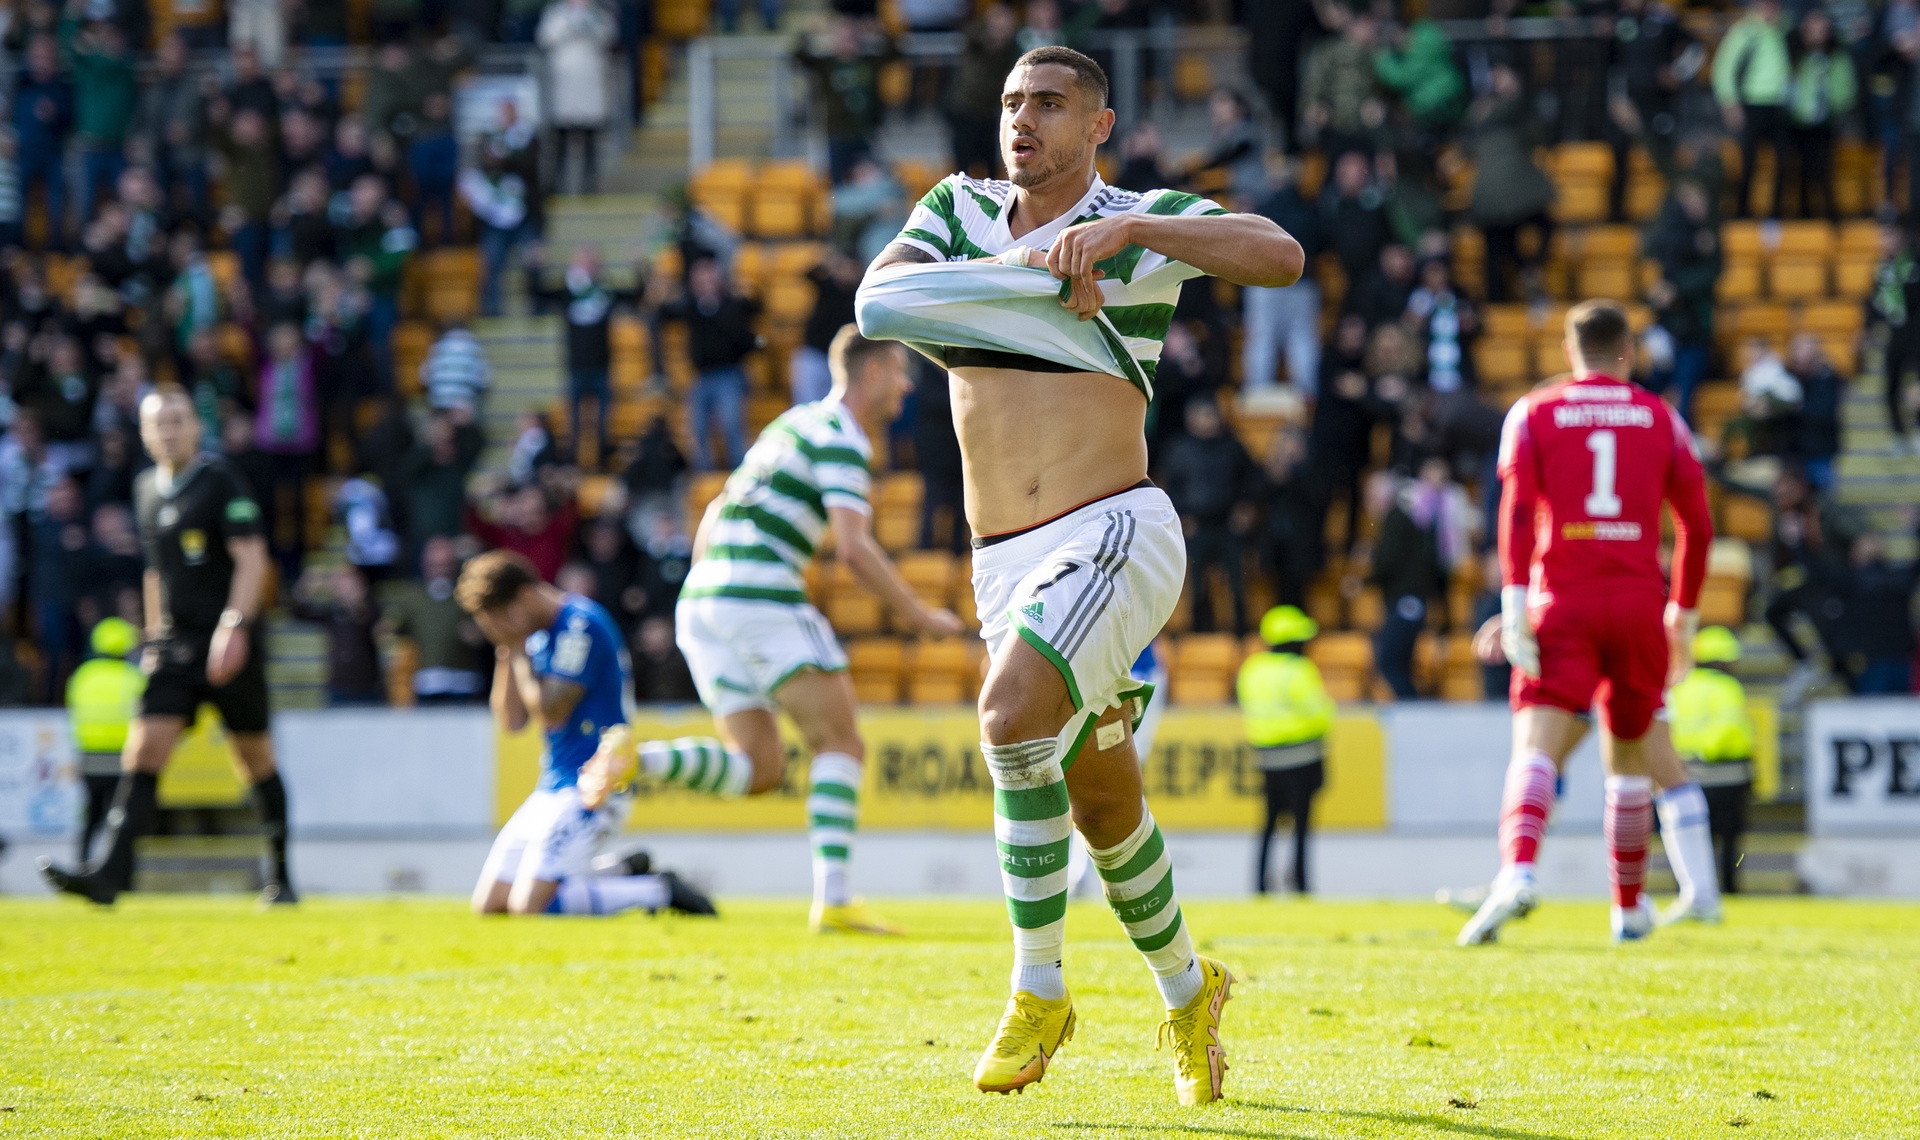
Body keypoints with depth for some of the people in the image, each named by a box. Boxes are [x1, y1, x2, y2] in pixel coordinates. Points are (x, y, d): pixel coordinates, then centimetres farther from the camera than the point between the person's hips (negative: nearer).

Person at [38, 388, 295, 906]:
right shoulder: (146, 489, 13)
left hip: (228, 645, -5)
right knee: (144, 748, -11)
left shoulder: (221, 480, -7)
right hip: (174, 646, 5)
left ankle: (280, 877, 21)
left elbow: (251, 559, -13)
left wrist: (235, 626, -24)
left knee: (256, 758, 6)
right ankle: (111, 873, -21)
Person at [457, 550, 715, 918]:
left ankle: (660, 891, -7)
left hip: (589, 790, -10)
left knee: (530, 907, -21)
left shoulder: (581, 625, -14)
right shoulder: (539, 635, 14)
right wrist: (505, 652, 0)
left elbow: (551, 712, -19)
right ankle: (625, 875, 10)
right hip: (552, 787, 10)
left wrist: (518, 649, -9)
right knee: (489, 905, 4)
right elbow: (511, 721, 11)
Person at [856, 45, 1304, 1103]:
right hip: (1004, 565, 5)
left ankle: (1037, 990, -18)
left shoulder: (1145, 225, 0)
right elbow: (878, 300, -6)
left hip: (1115, 534, -5)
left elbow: (1280, 255, -17)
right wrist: (1041, 280, -16)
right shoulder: (957, 212, 12)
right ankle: (1185, 990, 35)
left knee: (1013, 710, -28)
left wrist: (1124, 231, -27)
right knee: (1101, 800, 13)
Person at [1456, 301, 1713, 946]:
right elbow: (1696, 525, 10)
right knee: (1628, 754, 17)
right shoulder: (1660, 419, 11)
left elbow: (1517, 511, -7)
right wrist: (1684, 614, 19)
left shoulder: (1533, 415, 6)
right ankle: (1629, 908, 26)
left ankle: (1517, 871, -40)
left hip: (1564, 602, -2)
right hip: (1640, 602, 2)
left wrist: (1514, 603, -12)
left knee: (1535, 743, -14)